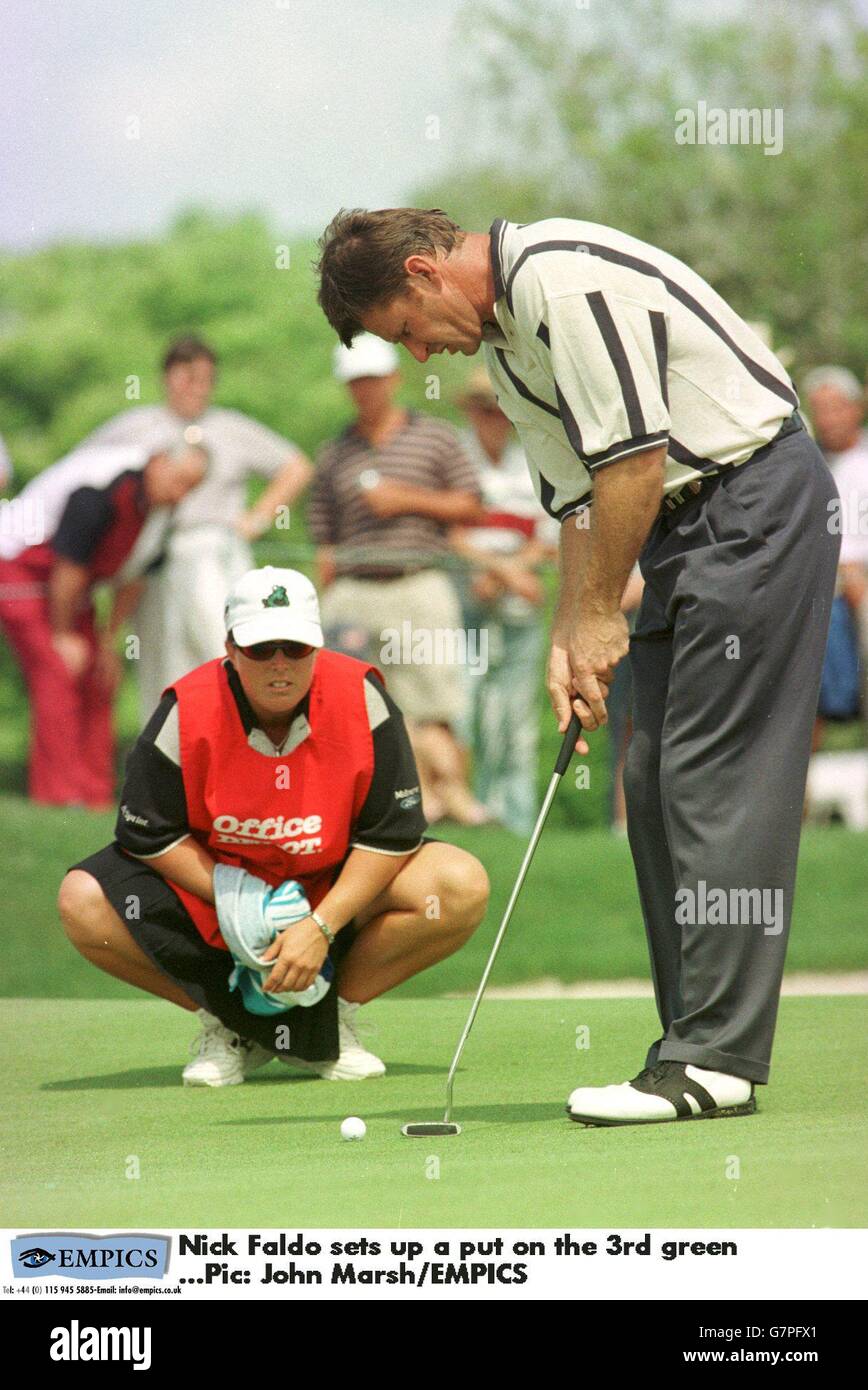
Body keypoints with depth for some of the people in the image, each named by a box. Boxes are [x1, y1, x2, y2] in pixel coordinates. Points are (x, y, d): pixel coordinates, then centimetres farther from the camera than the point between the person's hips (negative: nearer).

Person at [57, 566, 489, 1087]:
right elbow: (149, 834, -13)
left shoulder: (362, 699, -19)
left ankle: (335, 1017, -4)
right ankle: (228, 1024, -5)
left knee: (463, 888, -27)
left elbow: (392, 833, -16)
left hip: (339, 890, 0)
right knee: (84, 903, -26)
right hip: (214, 881, 0)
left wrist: (321, 926, -26)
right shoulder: (188, 713, -20)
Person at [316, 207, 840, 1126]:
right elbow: (577, 494, 17)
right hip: (687, 521, 10)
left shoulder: (560, 278, -18)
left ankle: (715, 1059, -14)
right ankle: (697, 1040, 9)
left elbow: (633, 459, -21)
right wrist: (570, 637, 8)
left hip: (757, 494, -10)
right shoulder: (503, 339, 14)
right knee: (655, 784, 7)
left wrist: (600, 611, -10)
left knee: (718, 775, -13)